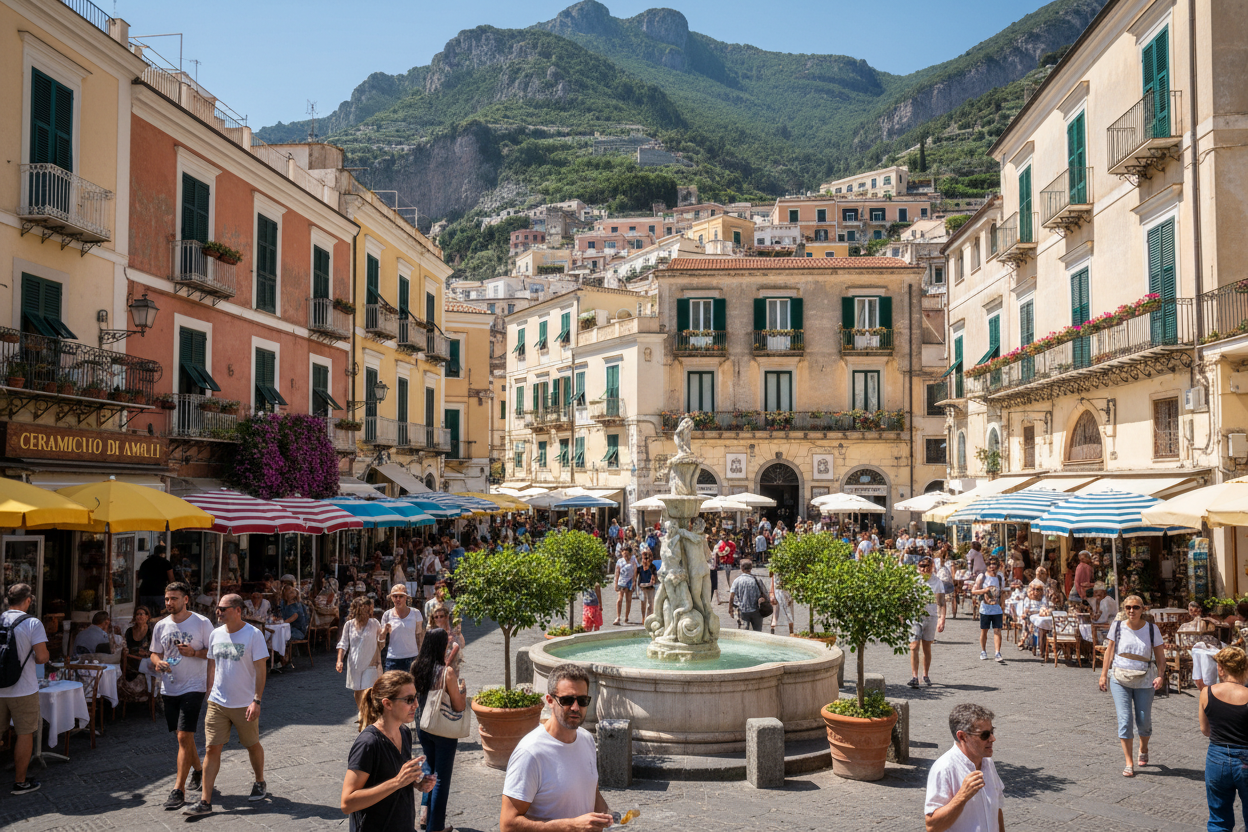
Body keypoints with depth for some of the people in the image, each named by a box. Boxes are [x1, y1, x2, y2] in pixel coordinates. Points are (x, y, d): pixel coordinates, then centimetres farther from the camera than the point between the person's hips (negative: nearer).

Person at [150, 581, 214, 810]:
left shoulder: (202, 623, -7)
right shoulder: (161, 626, 7)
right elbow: (155, 653, 15)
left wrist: (194, 652, -20)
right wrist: (158, 663, -7)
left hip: (193, 687, -5)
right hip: (169, 688, 5)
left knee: (184, 737, -10)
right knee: (184, 736, 16)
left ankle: (179, 789, -6)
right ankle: (198, 768, 40)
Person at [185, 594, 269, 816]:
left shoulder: (253, 635, -12)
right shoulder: (216, 634, 4)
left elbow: (260, 669, -12)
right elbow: (212, 666, 14)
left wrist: (256, 700, -18)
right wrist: (209, 695, 12)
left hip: (244, 704, -4)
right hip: (217, 703, 4)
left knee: (252, 745, 13)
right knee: (211, 749, -2)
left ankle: (260, 783, 36)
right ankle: (205, 802, 2)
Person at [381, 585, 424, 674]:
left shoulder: (415, 613, 3)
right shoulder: (387, 615, 3)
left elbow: (420, 636, 8)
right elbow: (381, 639, 9)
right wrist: (385, 631, -13)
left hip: (411, 658, 0)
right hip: (393, 659, 0)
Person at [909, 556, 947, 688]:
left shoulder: (938, 582, 4)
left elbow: (941, 602, 0)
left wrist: (942, 619, -9)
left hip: (931, 617, 1)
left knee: (927, 648, 10)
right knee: (914, 647, -10)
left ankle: (926, 675, 24)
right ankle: (914, 677, -11)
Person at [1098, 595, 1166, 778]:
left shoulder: (1152, 629, -3)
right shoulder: (1117, 626, -1)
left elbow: (1160, 656, -1)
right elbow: (1109, 651, 6)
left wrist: (1160, 676, -16)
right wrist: (1104, 675, 3)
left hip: (1144, 681, 0)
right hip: (1120, 680, 0)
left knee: (1144, 721, 7)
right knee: (1124, 719, -6)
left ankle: (1143, 749, 40)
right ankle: (1128, 763, 2)